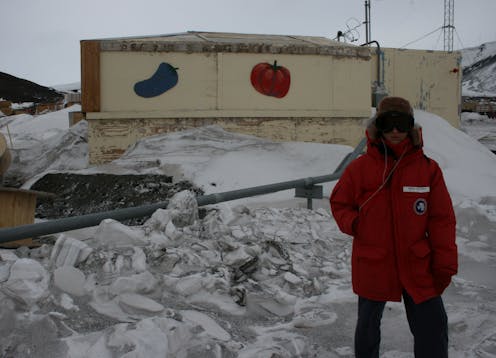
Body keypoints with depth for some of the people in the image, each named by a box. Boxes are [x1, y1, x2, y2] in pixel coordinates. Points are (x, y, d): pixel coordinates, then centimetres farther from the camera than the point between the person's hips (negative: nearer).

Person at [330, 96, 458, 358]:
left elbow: (442, 219, -1)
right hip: (372, 265, 0)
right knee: (368, 326, 18)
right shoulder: (360, 167, -7)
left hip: (417, 266, 0)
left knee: (432, 332, 5)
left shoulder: (428, 168, -5)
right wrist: (354, 224, -12)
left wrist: (445, 265, -2)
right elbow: (338, 203, 7)